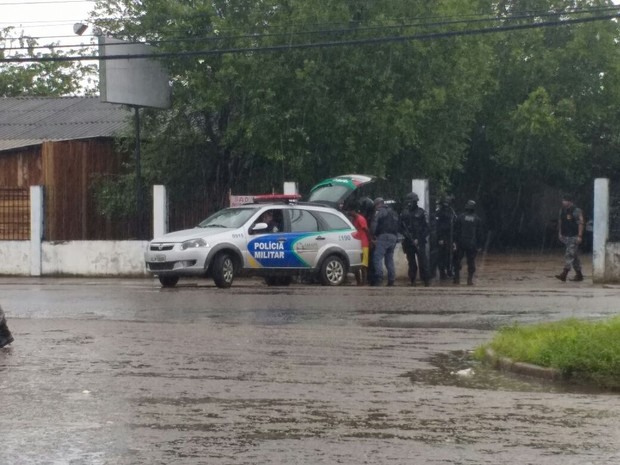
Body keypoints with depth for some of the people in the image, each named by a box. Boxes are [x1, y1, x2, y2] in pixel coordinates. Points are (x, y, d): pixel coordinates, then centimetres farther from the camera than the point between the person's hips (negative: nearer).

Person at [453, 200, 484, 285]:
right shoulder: (477, 219, 2)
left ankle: (457, 278, 8)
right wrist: (479, 245, 9)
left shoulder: (460, 217, -2)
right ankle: (470, 280, 3)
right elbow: (479, 233, 4)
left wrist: (455, 242, -1)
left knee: (457, 260, 10)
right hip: (472, 245, 1)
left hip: (461, 243, -1)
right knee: (471, 262, 6)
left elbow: (456, 231, -3)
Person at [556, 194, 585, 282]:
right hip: (565, 236, 8)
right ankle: (579, 274, 18)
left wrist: (579, 236, -18)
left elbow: (580, 223, -14)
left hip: (574, 237, -7)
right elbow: (560, 222, 18)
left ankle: (564, 274, -20)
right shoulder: (562, 210, 11)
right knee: (574, 256, 12)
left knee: (569, 254, -14)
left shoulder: (576, 211, -11)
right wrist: (560, 233, 14)